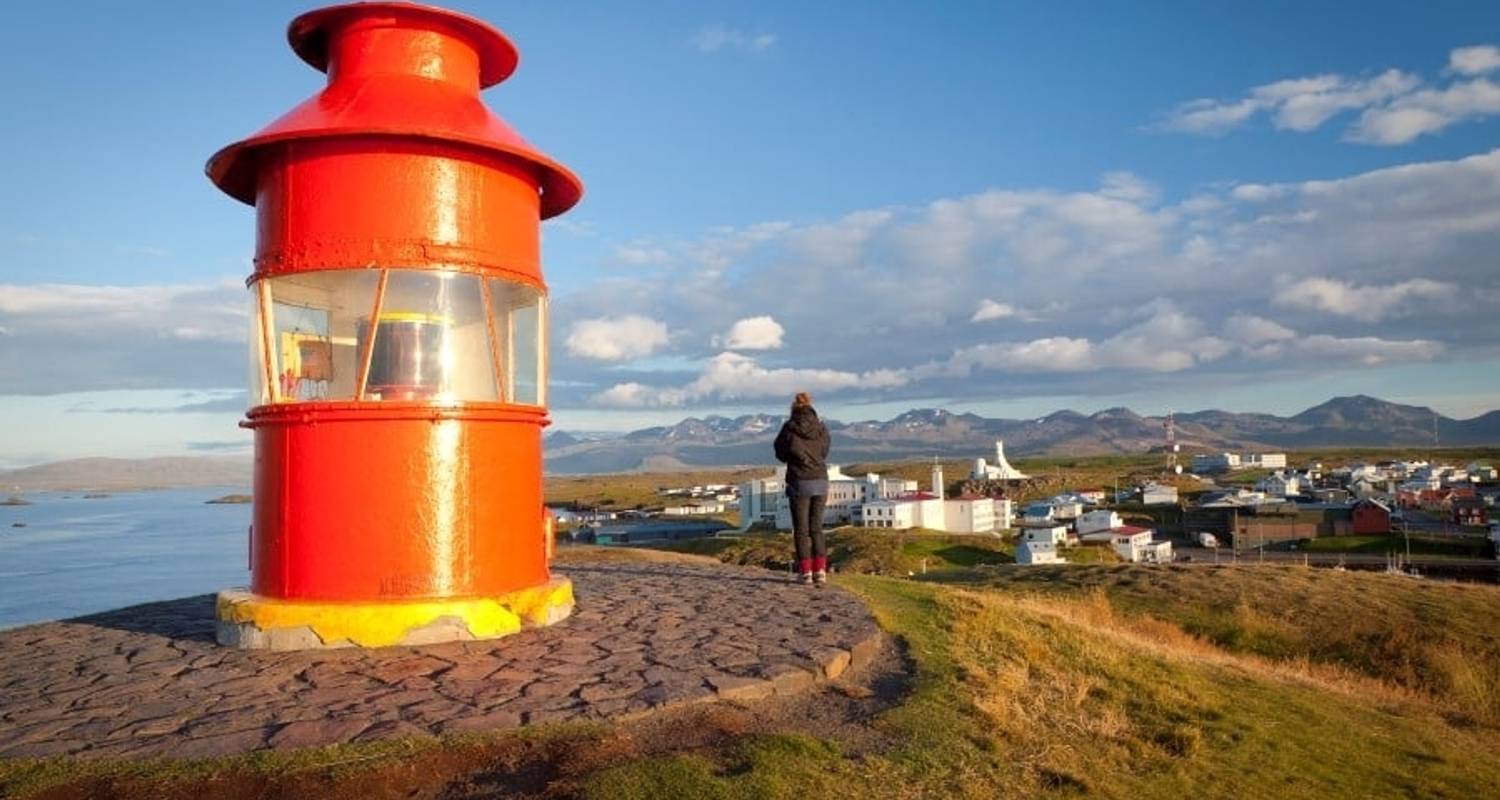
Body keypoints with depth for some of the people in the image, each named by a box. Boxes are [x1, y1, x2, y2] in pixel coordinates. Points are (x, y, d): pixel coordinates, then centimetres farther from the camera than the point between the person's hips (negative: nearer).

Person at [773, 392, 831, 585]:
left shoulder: (789, 428, -8)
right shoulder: (821, 427, 2)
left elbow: (780, 454, 2)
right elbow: (824, 453, 12)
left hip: (799, 482, -3)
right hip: (821, 482, 3)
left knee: (801, 529, 5)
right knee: (817, 528, 12)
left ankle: (805, 572, 4)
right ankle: (820, 571, 7)